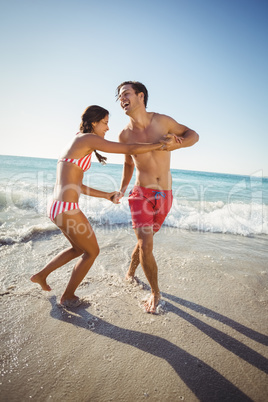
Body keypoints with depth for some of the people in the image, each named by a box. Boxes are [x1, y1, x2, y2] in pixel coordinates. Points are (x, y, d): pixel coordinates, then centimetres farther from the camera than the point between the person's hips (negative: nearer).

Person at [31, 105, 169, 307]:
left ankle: (41, 275, 41)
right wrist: (161, 144, -2)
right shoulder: (88, 139, -11)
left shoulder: (76, 143, 17)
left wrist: (106, 195, 18)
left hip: (58, 207, 9)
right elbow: (130, 149, -14)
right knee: (92, 251, 13)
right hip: (67, 209, -9)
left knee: (79, 248, 29)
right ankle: (68, 296, 30)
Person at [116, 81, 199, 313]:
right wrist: (122, 190, 14)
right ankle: (155, 292, 12)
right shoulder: (125, 135, -2)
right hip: (142, 194, -1)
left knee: (145, 240, 15)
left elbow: (193, 135, 5)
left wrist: (175, 145, -15)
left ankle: (131, 272, 43)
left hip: (165, 196, 1)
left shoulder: (162, 121, -4)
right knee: (146, 246, -10)